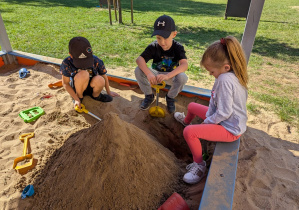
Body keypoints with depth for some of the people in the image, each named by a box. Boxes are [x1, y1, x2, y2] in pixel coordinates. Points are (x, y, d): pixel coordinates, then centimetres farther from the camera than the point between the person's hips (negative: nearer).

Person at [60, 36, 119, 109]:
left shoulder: (96, 61, -22)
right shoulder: (67, 63, -23)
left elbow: (104, 77, -7)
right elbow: (65, 83, -13)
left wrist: (108, 92, 5)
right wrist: (76, 99, -20)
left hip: (91, 87, 2)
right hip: (77, 88, -2)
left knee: (100, 80, -35)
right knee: (83, 74, -36)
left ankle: (95, 95, 2)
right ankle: (79, 97, -7)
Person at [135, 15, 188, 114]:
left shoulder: (178, 47, -18)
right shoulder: (153, 47, -16)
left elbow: (184, 65, -34)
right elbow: (139, 59, -28)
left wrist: (167, 76, -49)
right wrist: (148, 73, -47)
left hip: (171, 75, -1)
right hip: (155, 74, 1)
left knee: (182, 77, -35)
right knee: (138, 71, -25)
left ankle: (170, 98, -3)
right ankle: (149, 96, -1)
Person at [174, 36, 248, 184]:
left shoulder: (225, 80, -33)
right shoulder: (227, 75, -1)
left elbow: (224, 113, -32)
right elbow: (214, 101, 3)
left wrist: (207, 121, -16)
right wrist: (208, 116, -7)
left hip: (230, 129, -10)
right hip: (228, 119, 10)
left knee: (189, 132, -26)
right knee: (192, 106, 24)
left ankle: (199, 165, -2)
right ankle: (186, 121, 60)